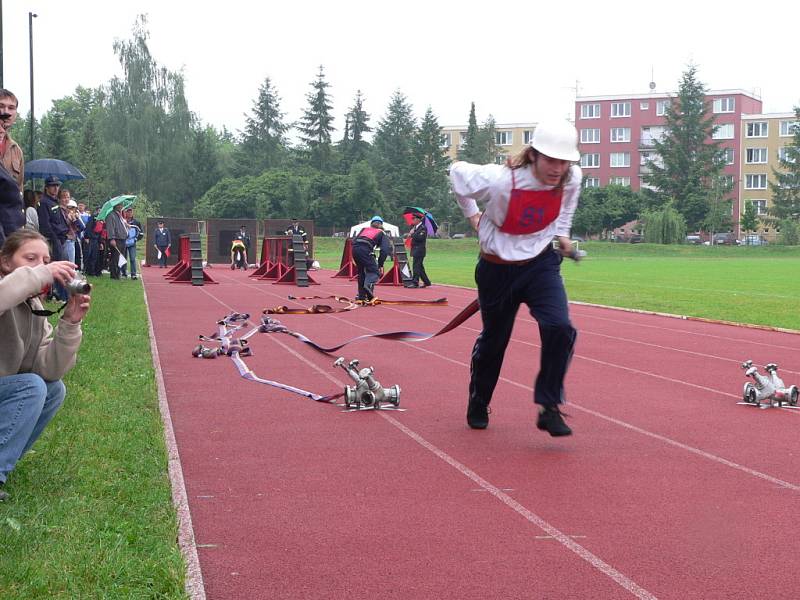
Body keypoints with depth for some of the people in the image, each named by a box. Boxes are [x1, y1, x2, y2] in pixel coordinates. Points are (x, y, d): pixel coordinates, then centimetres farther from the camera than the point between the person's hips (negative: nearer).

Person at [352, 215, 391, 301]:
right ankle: (368, 285, -28)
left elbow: (354, 241, 23)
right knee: (374, 271, 3)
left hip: (355, 249, 5)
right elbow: (384, 250, 6)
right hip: (365, 250, -5)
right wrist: (380, 265, 9)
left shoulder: (364, 229, 32)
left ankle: (361, 295, 24)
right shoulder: (382, 233, 20)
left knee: (362, 272, 22)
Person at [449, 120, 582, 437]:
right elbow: (457, 171, -8)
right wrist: (472, 214, 4)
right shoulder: (500, 180, -29)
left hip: (541, 264, 2)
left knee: (559, 328, -22)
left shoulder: (571, 178, -17)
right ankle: (478, 405, 39)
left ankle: (549, 408, -8)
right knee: (493, 340, 13)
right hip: (497, 269, -2)